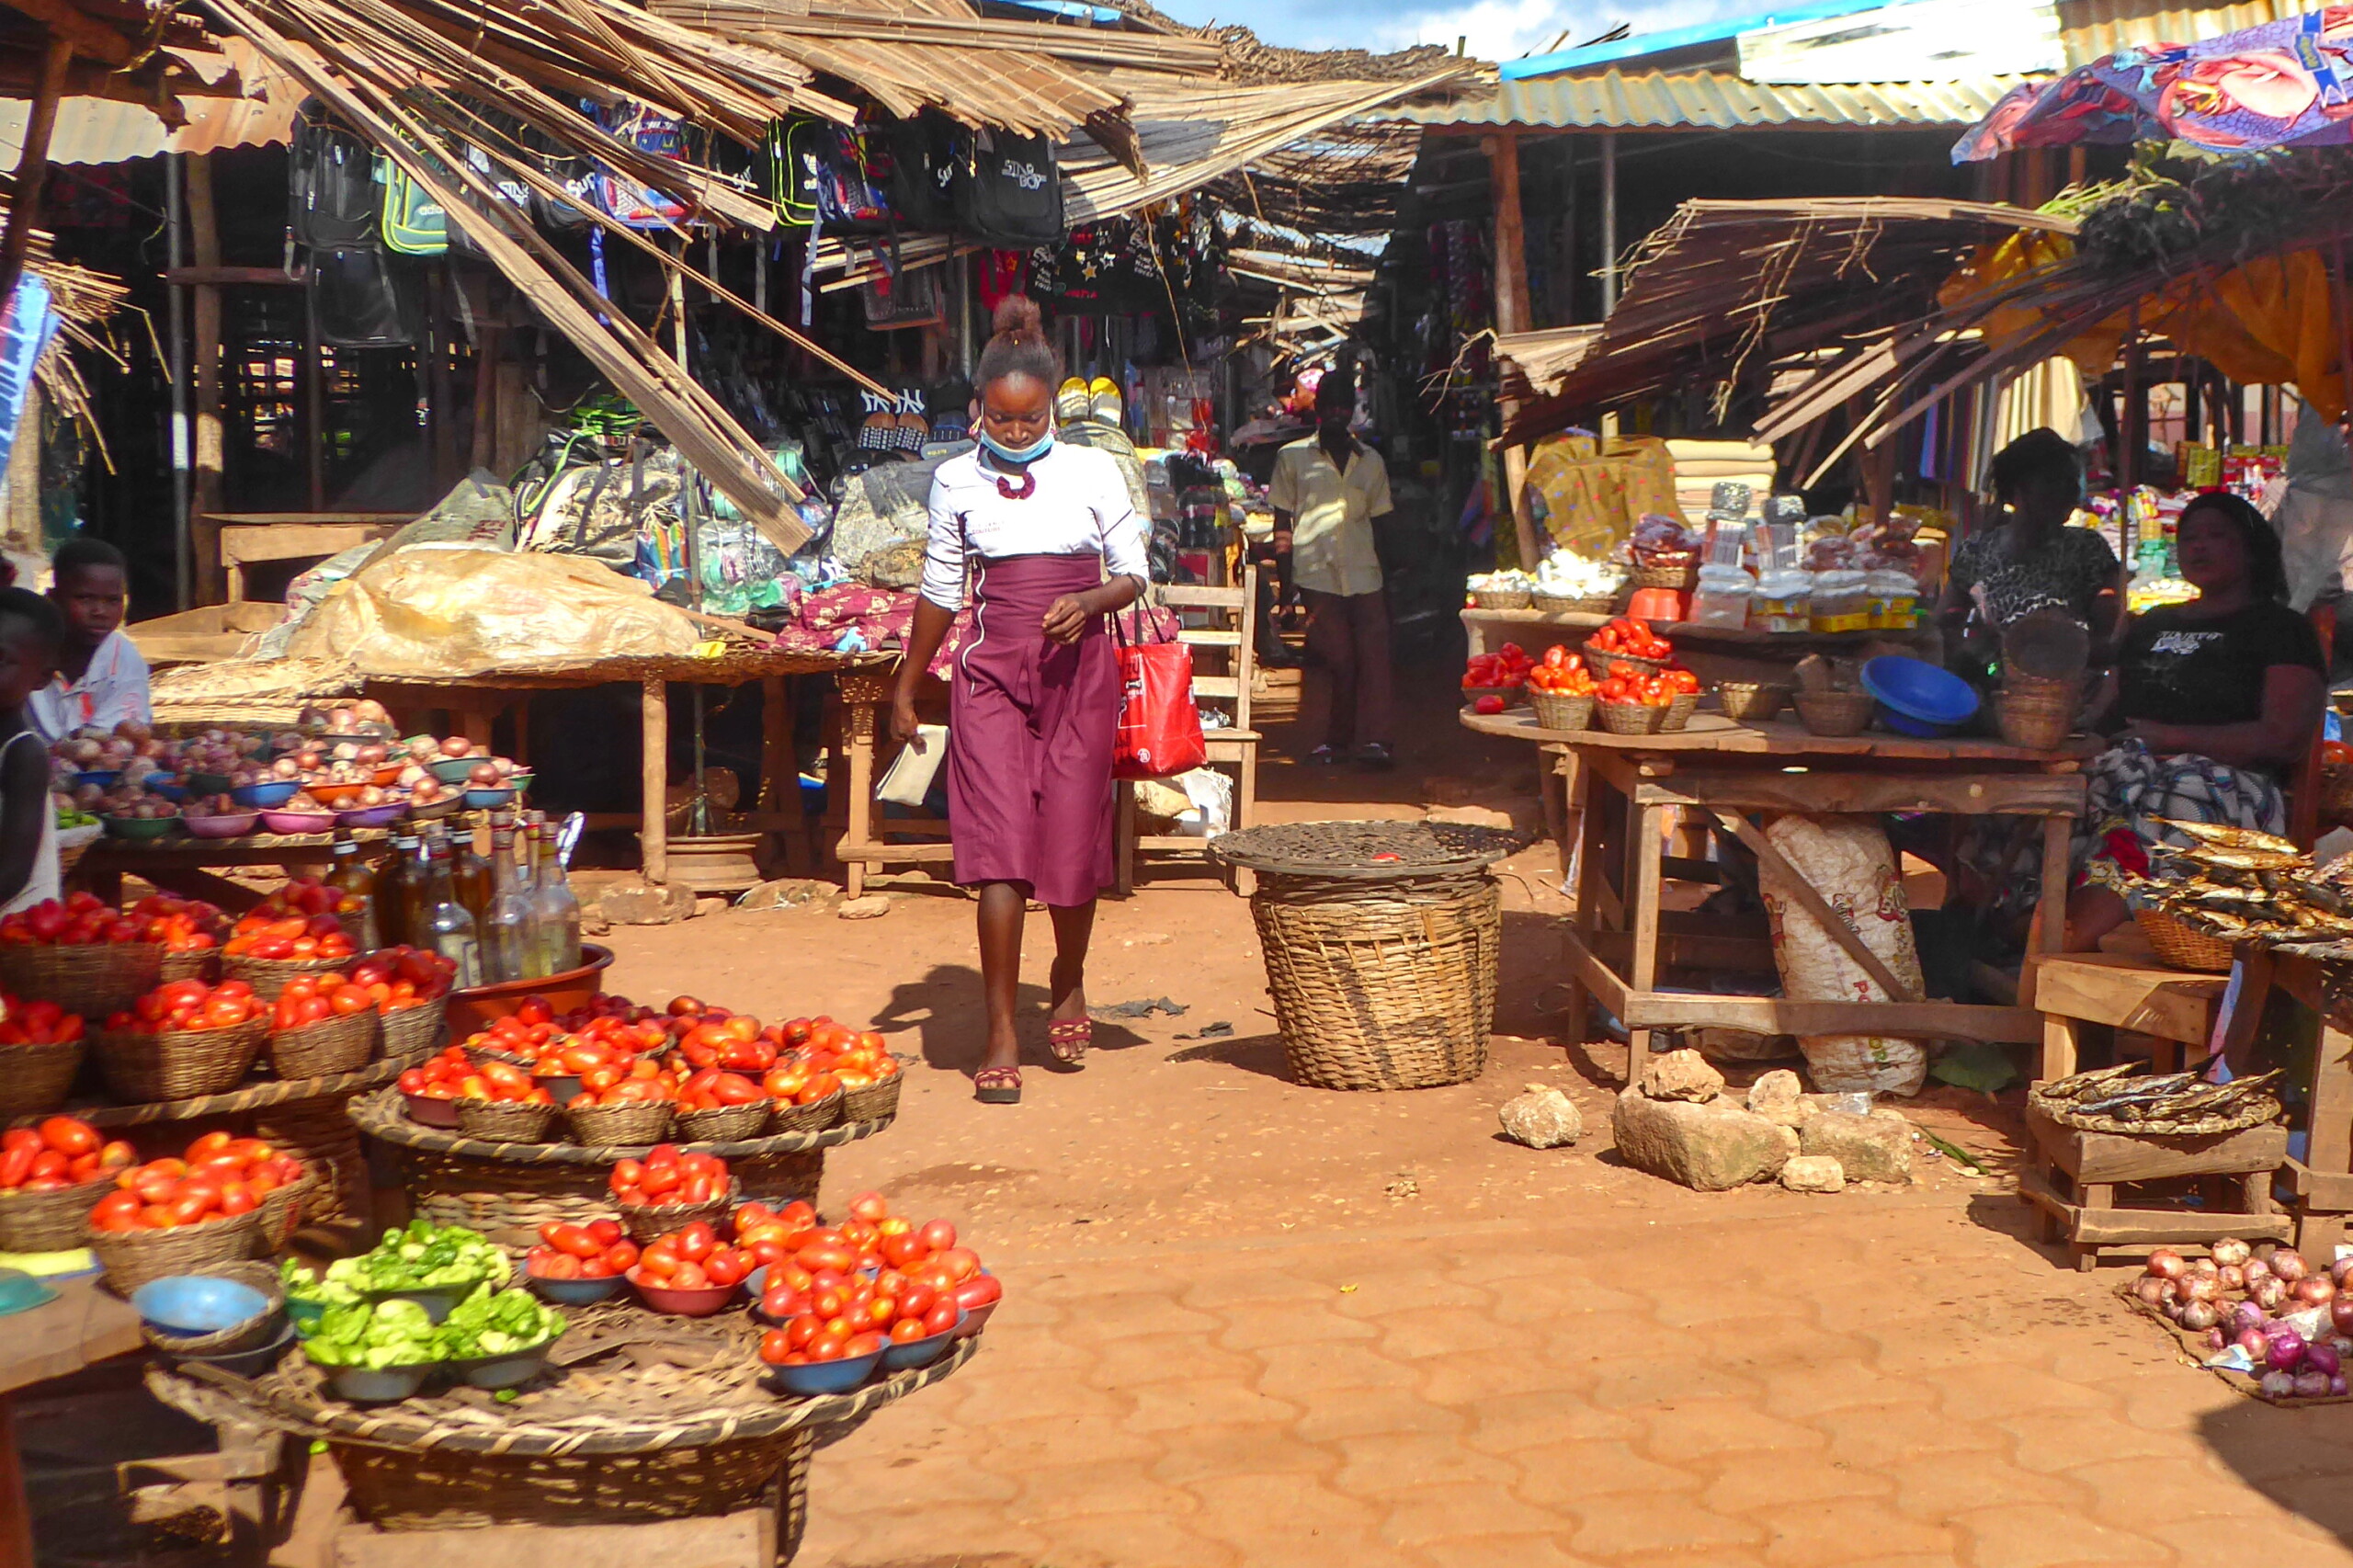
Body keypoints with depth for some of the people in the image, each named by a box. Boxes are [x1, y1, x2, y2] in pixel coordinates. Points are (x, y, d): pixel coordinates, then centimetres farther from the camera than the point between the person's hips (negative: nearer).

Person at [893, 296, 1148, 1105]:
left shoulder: (1093, 472, 2)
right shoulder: (957, 482, 5)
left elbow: (1133, 575, 6)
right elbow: (940, 590, 14)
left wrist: (1088, 603, -15)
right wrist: (905, 687, 16)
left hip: (1079, 672, 0)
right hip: (992, 672, 0)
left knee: (1074, 842, 2)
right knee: (999, 847, -9)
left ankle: (1069, 978, 33)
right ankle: (1001, 1035, -6)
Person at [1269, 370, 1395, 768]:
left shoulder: (1370, 461, 15)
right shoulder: (1293, 458, 9)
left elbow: (1380, 520, 17)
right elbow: (1282, 522, 8)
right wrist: (1283, 581, 1)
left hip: (1364, 572, 2)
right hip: (1317, 574, -2)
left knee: (1372, 653, -11)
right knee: (1341, 660, -2)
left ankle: (1371, 739, -14)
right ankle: (1341, 741, 11)